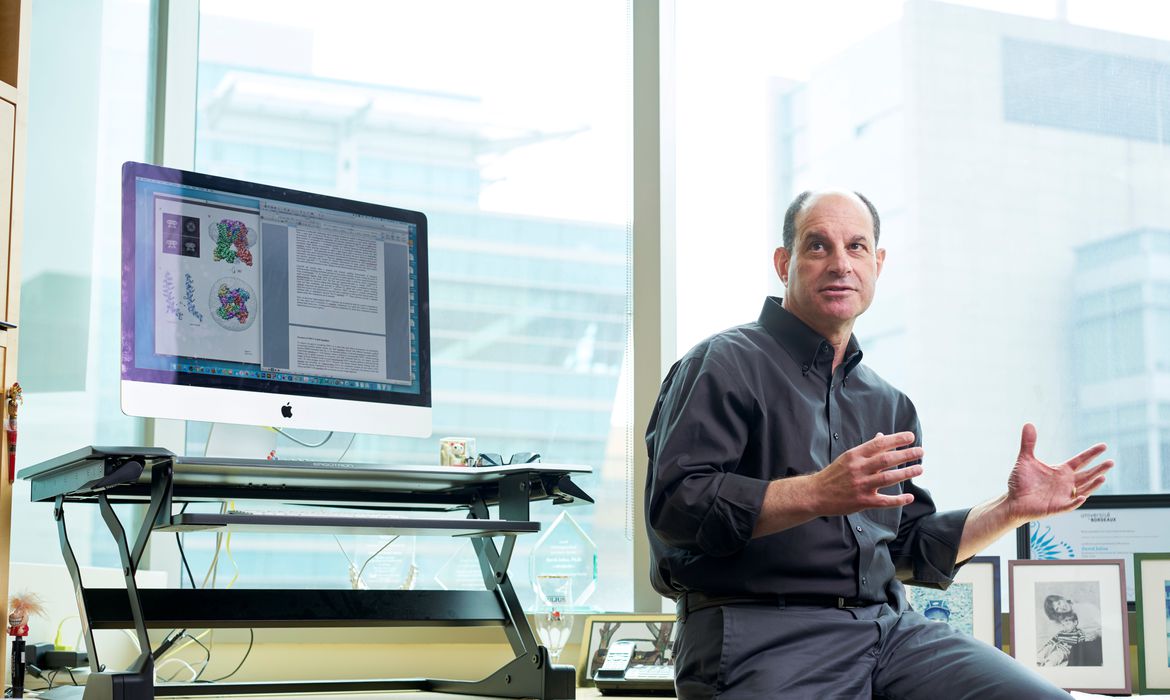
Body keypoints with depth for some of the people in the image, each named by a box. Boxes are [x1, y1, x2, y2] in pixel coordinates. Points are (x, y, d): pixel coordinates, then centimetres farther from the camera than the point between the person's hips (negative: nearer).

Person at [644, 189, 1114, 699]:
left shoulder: (889, 404, 22)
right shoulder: (725, 364, 0)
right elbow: (674, 503, -12)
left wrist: (1013, 508, 15)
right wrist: (817, 495, -20)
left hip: (888, 627, 6)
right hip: (763, 633, -6)